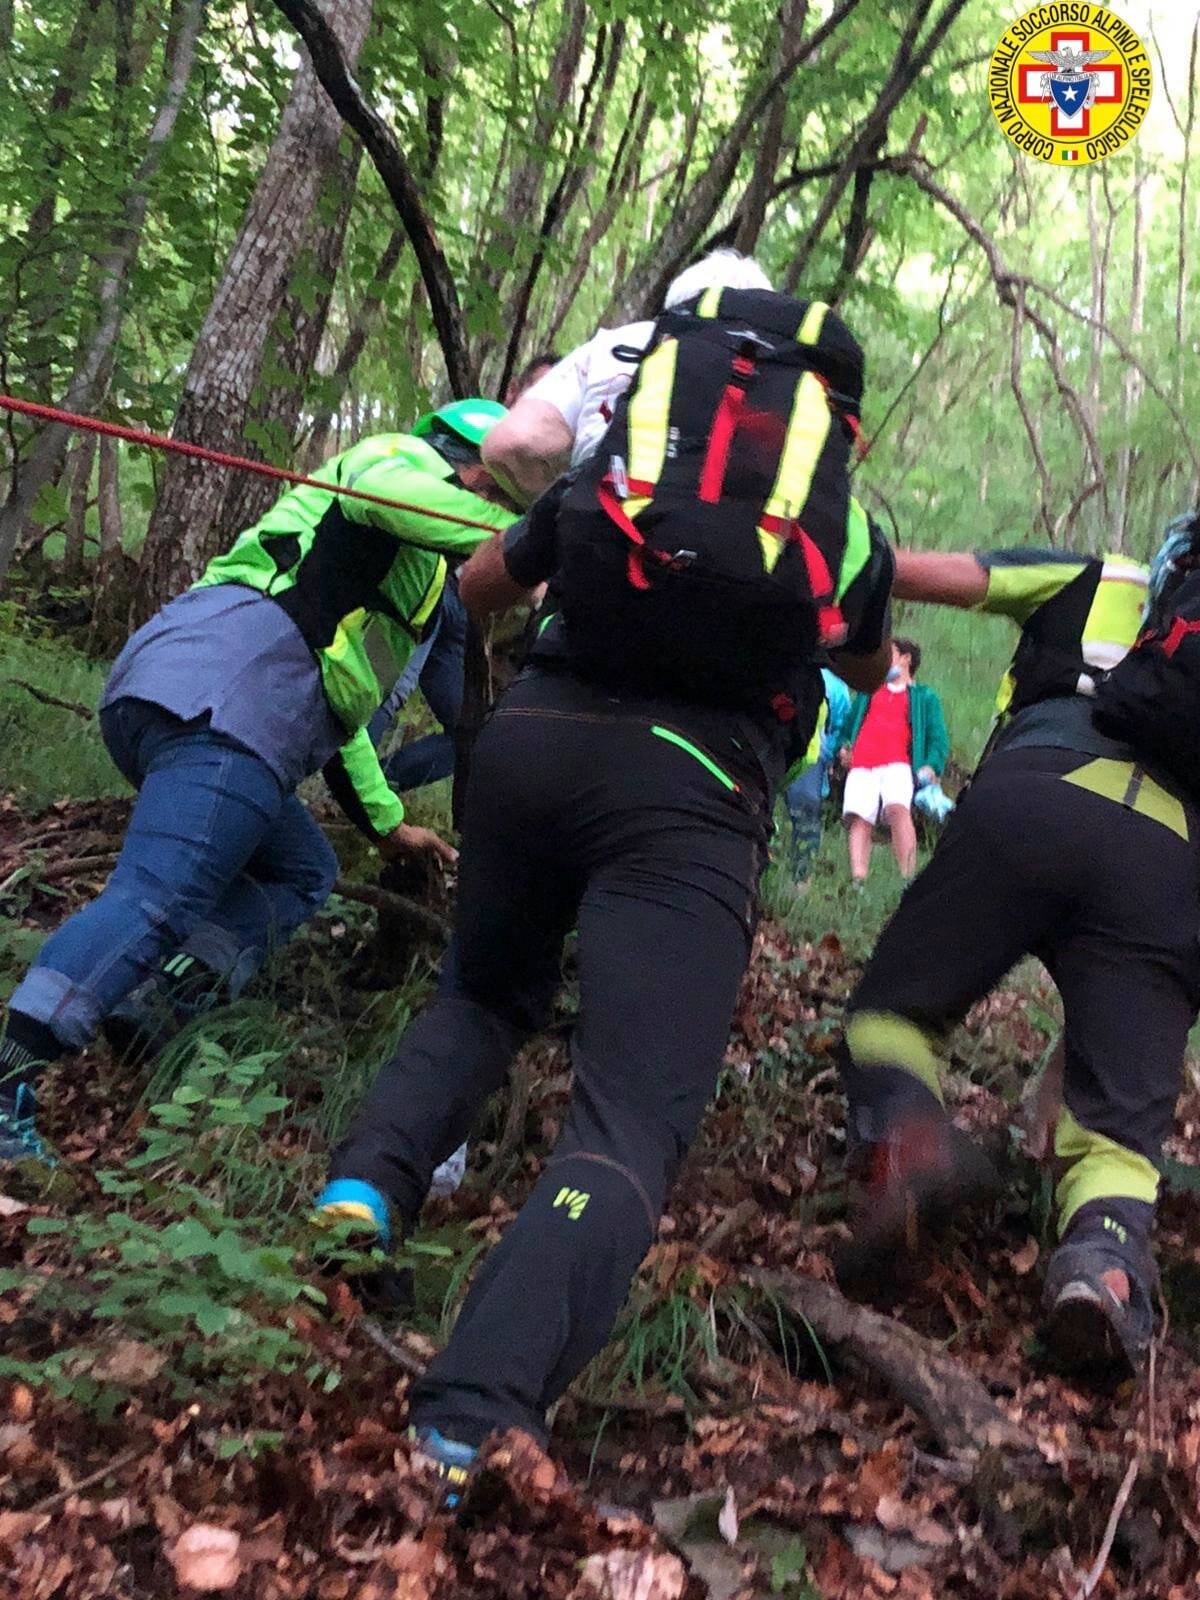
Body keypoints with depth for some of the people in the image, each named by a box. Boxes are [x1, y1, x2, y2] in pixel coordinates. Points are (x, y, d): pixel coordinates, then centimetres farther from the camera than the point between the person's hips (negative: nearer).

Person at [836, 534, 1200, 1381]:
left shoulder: (1102, 578, 29)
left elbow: (926, 574, 14)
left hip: (1035, 800, -1)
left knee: (891, 1007, 14)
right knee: (1116, 1134, 5)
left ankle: (903, 1132, -19)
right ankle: (1107, 1259, -29)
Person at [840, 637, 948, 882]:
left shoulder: (924, 696, 22)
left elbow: (938, 738, 13)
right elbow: (849, 722, 32)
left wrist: (931, 767, -5)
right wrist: (842, 746, 10)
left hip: (896, 764, -3)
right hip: (860, 766, 3)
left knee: (897, 808, -30)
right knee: (858, 819, -19)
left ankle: (908, 878, -37)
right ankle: (858, 881, -29)